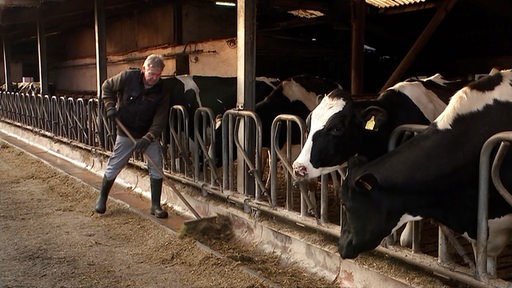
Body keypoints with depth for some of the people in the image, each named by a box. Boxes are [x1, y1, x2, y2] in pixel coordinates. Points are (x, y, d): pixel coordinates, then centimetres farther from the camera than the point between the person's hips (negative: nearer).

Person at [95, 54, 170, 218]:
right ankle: (102, 198, 28)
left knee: (157, 169, -5)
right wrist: (110, 107, -11)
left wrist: (147, 139, -28)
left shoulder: (161, 92, -14)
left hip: (150, 135, 1)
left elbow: (160, 120, -17)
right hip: (126, 133, -1)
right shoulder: (128, 77, -14)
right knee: (113, 168, 6)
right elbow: (107, 87, 2)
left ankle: (155, 206, 7)